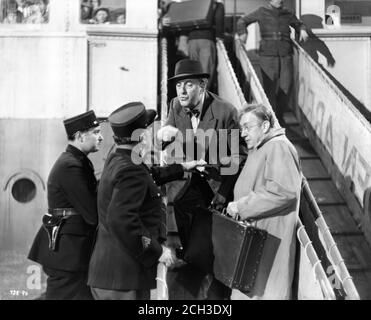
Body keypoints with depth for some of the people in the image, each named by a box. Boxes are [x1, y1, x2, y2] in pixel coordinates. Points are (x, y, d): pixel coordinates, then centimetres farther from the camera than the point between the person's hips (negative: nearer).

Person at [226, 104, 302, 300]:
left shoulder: (278, 147, -15)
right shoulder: (258, 149, 17)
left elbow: (283, 191, -27)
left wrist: (241, 206, -22)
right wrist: (237, 206, 9)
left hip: (269, 239, -10)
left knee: (264, 290, -2)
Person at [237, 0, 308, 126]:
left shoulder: (287, 14, 13)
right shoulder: (262, 12, 6)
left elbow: (298, 24, 32)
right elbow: (242, 21, 14)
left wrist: (302, 30, 9)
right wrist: (243, 33, -5)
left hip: (286, 55, 3)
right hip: (267, 55, -3)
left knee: (286, 86, -1)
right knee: (270, 88, -6)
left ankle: (280, 116, 17)